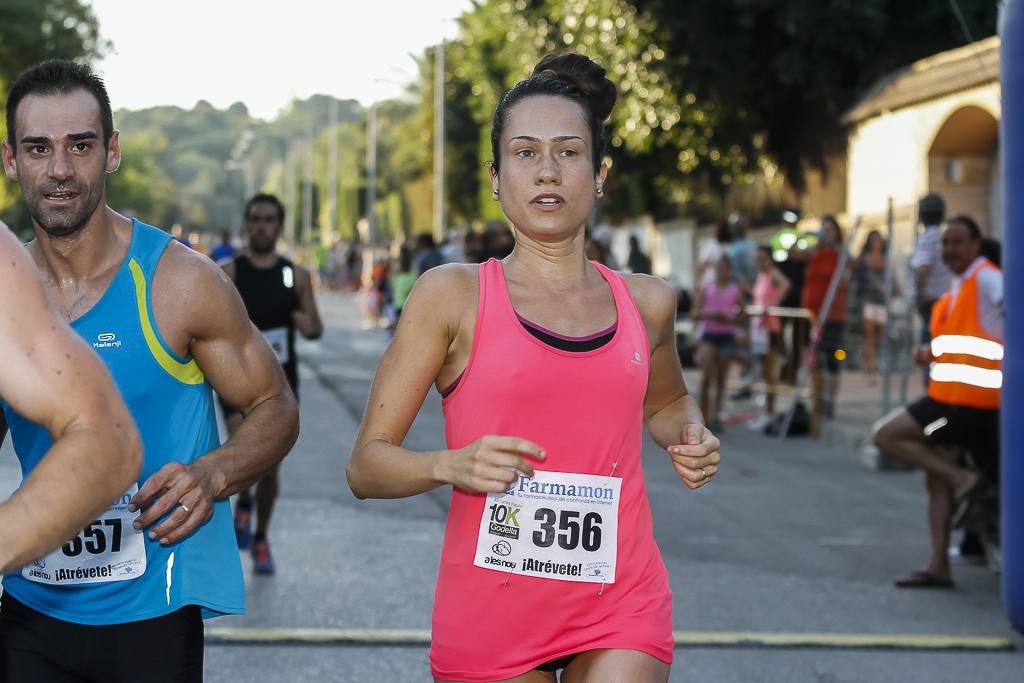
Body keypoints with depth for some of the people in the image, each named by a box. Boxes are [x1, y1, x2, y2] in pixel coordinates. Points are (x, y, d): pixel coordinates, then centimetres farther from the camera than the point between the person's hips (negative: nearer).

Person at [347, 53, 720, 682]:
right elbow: (366, 465, -1)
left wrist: (691, 438, 8)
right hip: (490, 612, -2)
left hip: (621, 606, 2)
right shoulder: (453, 295, -2)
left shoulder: (645, 303, 8)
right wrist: (450, 466, -21)